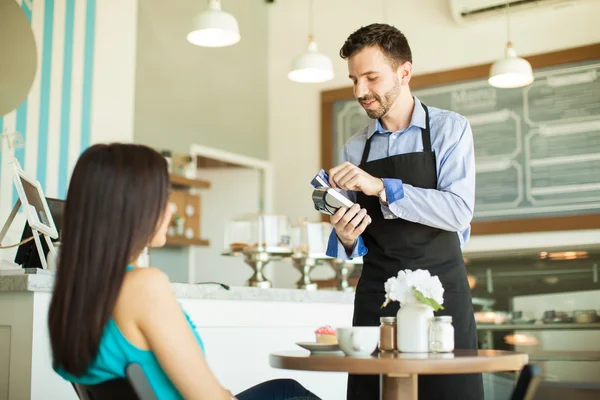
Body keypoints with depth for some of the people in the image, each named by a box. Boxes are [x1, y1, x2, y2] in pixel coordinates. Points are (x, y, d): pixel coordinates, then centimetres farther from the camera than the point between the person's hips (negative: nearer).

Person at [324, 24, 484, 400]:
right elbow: (352, 243, 10)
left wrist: (381, 187, -23)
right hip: (376, 294, 3)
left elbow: (459, 212, -16)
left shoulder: (450, 129, -1)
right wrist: (345, 239, -13)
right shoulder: (355, 148, 9)